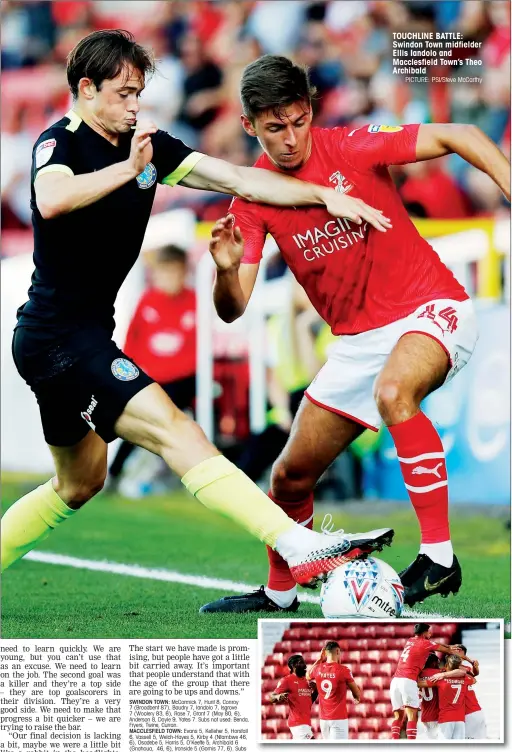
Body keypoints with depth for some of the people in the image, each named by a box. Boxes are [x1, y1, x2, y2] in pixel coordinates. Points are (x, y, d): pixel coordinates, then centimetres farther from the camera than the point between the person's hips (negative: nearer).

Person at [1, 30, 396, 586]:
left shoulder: (149, 146, 8)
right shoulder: (60, 142, -11)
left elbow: (240, 180, 3)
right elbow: (52, 199, -35)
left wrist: (324, 196, -5)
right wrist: (128, 168, -31)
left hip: (82, 337, 10)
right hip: (59, 336, -10)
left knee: (79, 484, 22)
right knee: (175, 431, -21)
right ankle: (301, 548, -32)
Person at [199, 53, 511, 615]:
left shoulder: (351, 148, -14)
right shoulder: (254, 197, -3)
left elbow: (457, 137, -11)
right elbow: (232, 310, -7)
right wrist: (226, 270, -29)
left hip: (431, 308, -6)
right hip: (358, 338, 6)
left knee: (393, 393, -38)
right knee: (290, 477, 8)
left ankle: (438, 557, -33)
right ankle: (280, 592, 35)